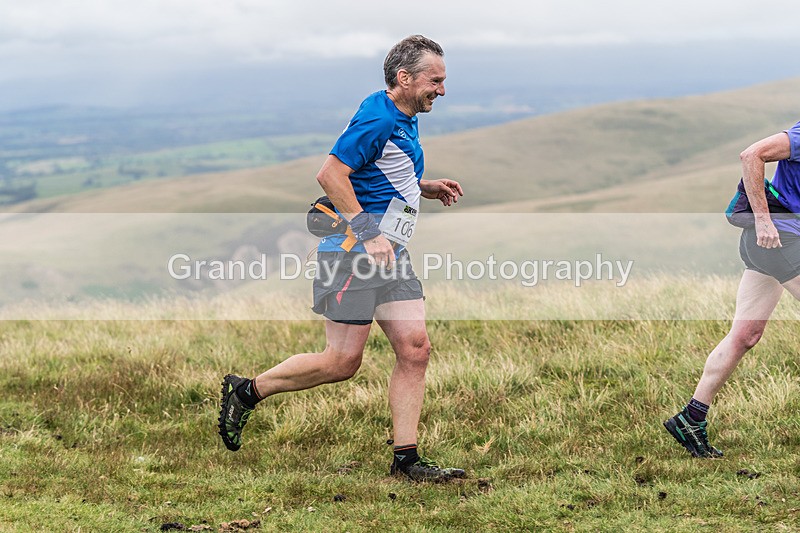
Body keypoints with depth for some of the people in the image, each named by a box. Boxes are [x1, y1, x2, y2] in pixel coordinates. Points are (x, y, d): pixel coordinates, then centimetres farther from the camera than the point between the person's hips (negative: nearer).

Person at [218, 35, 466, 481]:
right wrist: (368, 233, -23)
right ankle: (248, 391, 13)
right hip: (352, 252, -10)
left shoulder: (405, 122, 17)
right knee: (343, 361, -6)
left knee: (415, 348, 0)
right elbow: (331, 174, -22)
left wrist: (428, 188, 16)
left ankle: (406, 458, 4)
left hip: (390, 254, 10)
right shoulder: (378, 119, -15)